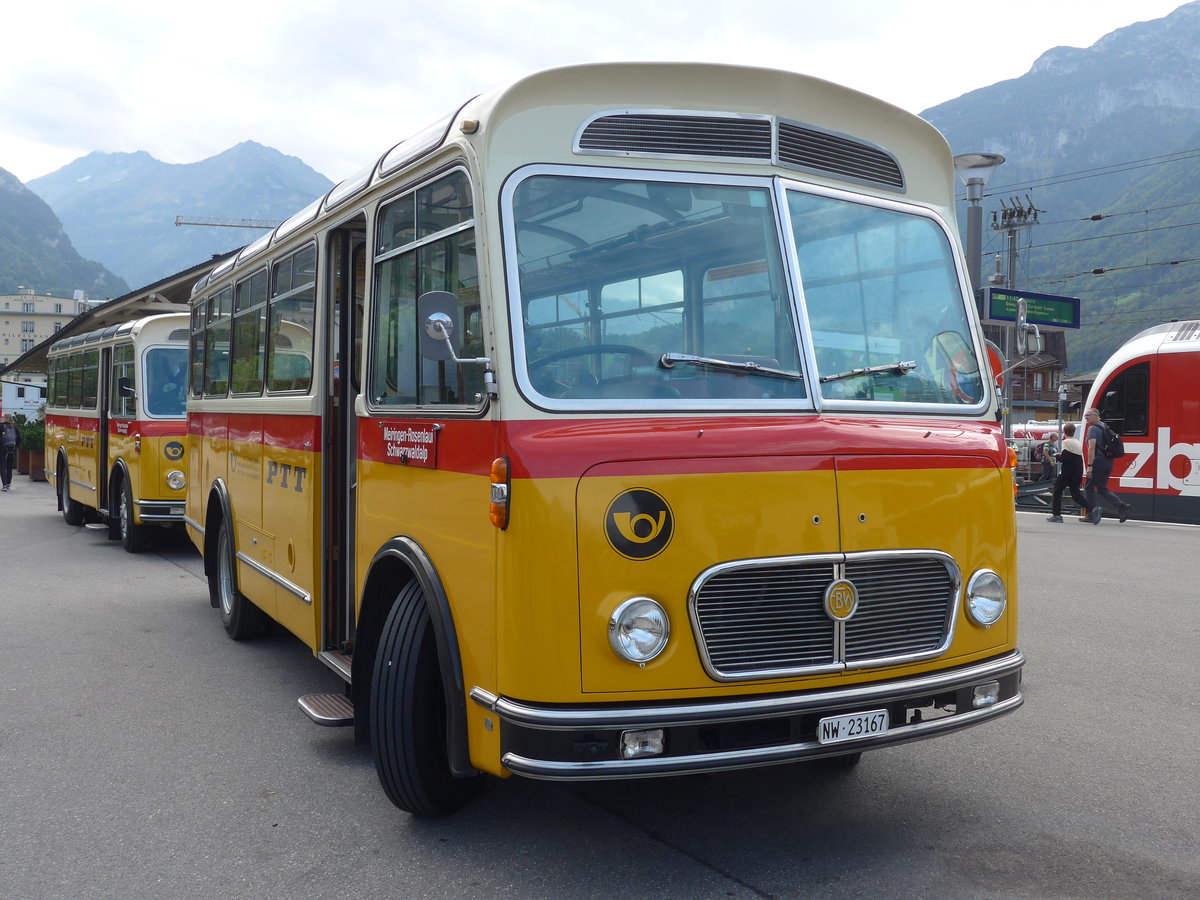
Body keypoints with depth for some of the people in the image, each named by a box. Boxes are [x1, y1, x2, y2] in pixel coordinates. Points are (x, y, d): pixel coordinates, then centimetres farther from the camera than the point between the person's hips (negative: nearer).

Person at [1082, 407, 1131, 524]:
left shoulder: (1093, 428, -11)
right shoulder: (1104, 427, 18)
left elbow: (1092, 447, -20)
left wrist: (1089, 466, -23)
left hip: (1098, 462, -9)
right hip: (1108, 462, 9)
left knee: (1089, 488, 3)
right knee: (1102, 489, 13)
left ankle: (1094, 511, -4)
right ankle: (1121, 505, -3)